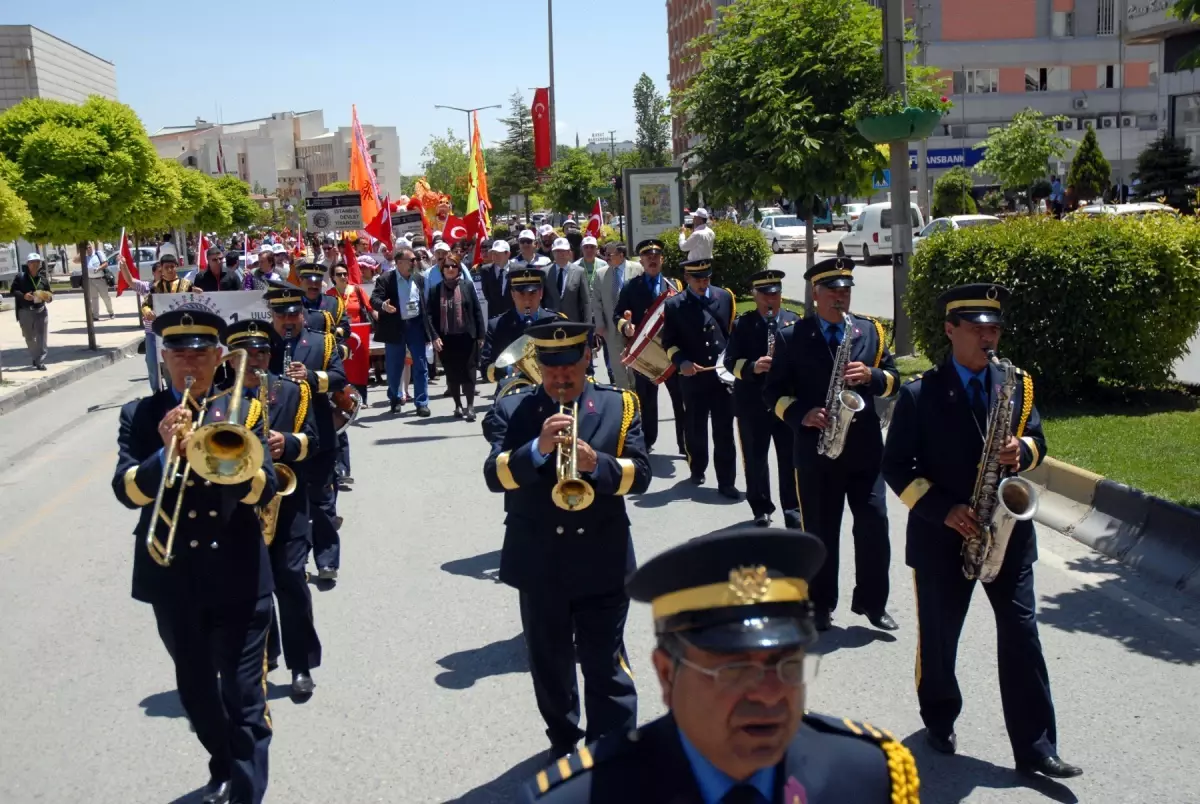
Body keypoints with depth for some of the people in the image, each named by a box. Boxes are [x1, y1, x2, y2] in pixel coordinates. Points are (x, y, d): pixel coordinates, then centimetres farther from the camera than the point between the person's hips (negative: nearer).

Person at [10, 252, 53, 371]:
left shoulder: (43, 278, 3)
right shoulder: (21, 277, -3)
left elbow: (48, 293, 10)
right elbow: (13, 290, -2)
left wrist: (49, 298, -12)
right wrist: (23, 296, -18)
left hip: (41, 311, 1)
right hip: (25, 312, 0)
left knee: (41, 337, -6)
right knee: (29, 337, 12)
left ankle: (40, 362, -3)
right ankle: (35, 358, 31)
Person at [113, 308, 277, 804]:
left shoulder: (243, 413, 1)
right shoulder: (139, 416, 2)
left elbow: (263, 490, -10)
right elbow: (126, 491, -11)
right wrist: (165, 454, -29)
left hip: (237, 578, -2)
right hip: (173, 579, 2)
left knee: (245, 696, -2)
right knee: (195, 691, 20)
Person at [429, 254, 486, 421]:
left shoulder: (468, 286, 2)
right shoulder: (435, 290, 4)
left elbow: (477, 311, 1)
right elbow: (430, 315, 1)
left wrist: (481, 335, -2)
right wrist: (434, 336, -10)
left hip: (466, 337, -2)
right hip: (445, 339, 2)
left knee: (468, 372, -2)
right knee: (452, 374, 8)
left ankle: (470, 407, 3)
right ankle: (458, 406, 19)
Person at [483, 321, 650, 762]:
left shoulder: (619, 405, -1)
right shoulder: (511, 408, -2)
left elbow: (640, 473, -9)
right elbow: (494, 475, -14)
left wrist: (596, 463, -28)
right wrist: (537, 449, -32)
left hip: (603, 563, -1)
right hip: (539, 564, 1)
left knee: (606, 665, 4)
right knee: (550, 664, 16)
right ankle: (564, 743, 35)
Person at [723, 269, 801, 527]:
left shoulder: (794, 322, 5)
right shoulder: (742, 323, 1)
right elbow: (730, 360, -6)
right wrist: (752, 367, -25)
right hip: (752, 404, 0)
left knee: (790, 458, 3)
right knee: (755, 458, 7)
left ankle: (793, 509, 13)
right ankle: (761, 509, 20)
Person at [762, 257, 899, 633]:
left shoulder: (871, 330, 7)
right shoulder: (792, 337, 0)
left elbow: (892, 379, 8)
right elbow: (773, 392, 0)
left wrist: (871, 376, -13)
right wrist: (801, 414, -17)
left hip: (864, 447, 2)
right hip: (815, 448, -1)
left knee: (874, 525, 0)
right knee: (819, 531, 7)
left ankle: (872, 601, 16)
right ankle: (821, 604, 21)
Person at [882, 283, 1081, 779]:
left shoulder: (1018, 384, 4)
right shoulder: (919, 394, -7)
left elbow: (1037, 442, 12)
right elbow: (896, 466, -7)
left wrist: (1021, 452, -12)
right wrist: (942, 509, -17)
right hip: (941, 534, -2)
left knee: (1021, 635, 1)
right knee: (938, 636, 10)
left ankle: (1035, 747, 7)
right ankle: (939, 721, 33)